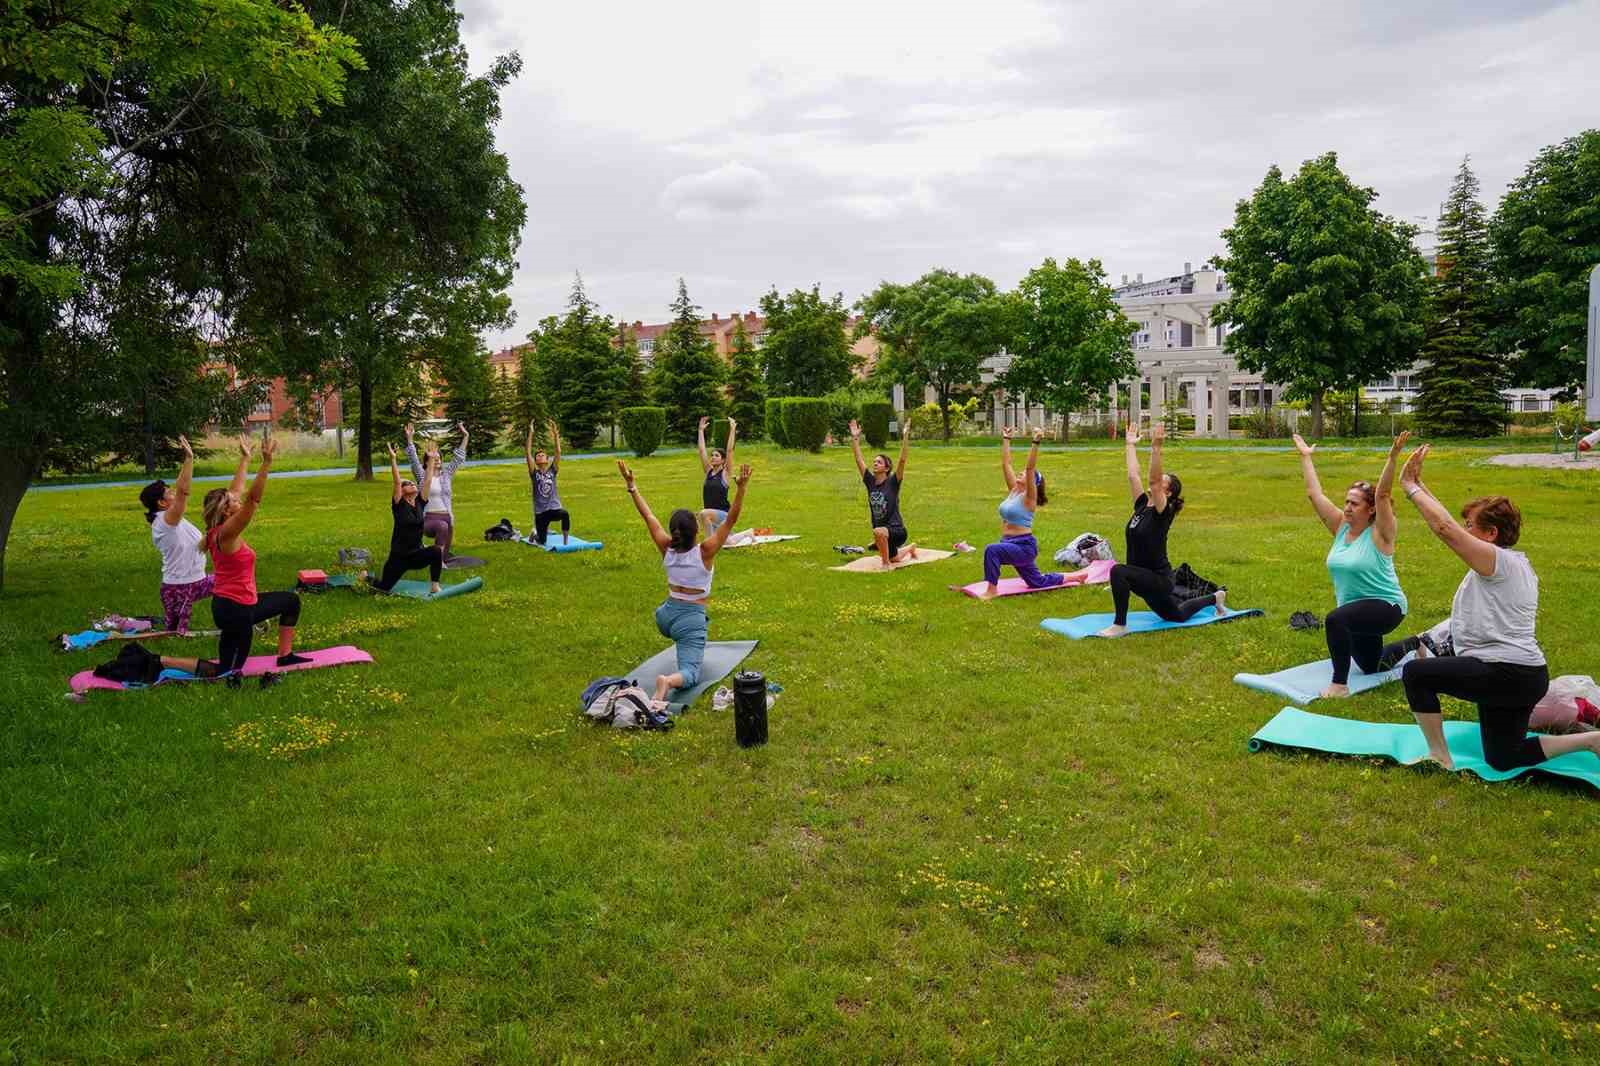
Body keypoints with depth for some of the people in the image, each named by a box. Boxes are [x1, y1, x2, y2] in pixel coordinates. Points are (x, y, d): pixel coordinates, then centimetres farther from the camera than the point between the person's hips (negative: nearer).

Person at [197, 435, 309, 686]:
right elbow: (252, 499, -31)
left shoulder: (222, 531, 2)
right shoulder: (226, 534, -21)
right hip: (233, 609, -10)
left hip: (239, 603, 10)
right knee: (225, 671, 5)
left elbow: (239, 494, 11)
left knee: (291, 601, 23)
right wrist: (266, 462, -34)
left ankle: (285, 655, 26)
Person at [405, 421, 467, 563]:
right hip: (428, 518, -4)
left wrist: (465, 436, 10)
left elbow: (458, 458, 13)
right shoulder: (422, 476, 6)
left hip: (447, 517, 4)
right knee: (442, 526, -36)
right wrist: (409, 439, -11)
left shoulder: (447, 474, 13)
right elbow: (413, 460, -2)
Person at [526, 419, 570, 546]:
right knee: (542, 541, 4)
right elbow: (528, 454, -9)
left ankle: (565, 542, -21)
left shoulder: (552, 471, 2)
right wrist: (530, 433, -14)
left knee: (565, 514, -36)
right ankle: (535, 534, 41)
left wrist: (556, 434, -13)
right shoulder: (534, 473, 0)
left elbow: (558, 452, -6)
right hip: (540, 511, 0)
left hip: (554, 508, 0)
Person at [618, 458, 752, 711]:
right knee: (689, 673, -12)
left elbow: (647, 515, 0)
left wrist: (631, 485, 4)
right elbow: (731, 519, -21)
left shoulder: (667, 549, -8)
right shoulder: (704, 552, -18)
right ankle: (669, 680, -43)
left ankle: (691, 652, 49)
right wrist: (740, 488, -28)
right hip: (691, 619, -5)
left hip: (665, 617, 6)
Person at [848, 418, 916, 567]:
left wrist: (905, 437, -29)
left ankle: (886, 563, -19)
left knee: (878, 532, -40)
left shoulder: (892, 482, -14)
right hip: (882, 531, 7)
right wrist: (855, 438, -5)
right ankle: (910, 548, 59)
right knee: (893, 558, 29)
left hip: (897, 530, -7)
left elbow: (902, 460, -24)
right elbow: (858, 460, -1)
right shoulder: (870, 482, -1)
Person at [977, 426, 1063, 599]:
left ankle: (992, 590, -23)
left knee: (992, 550, -34)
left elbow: (1030, 467, -26)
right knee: (1038, 582, 22)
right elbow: (1006, 463, 8)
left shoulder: (1028, 497, -13)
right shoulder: (1014, 490, 7)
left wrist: (1036, 443, -32)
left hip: (1024, 546, -9)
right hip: (1012, 545, 9)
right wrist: (1006, 440, 11)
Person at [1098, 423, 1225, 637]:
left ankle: (1120, 625, -24)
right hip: (1146, 578, 9)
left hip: (1158, 579, -9)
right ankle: (1215, 598, 49)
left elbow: (1153, 479, -29)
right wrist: (1131, 445, 12)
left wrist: (1156, 448, -36)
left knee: (1119, 571, -34)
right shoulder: (1142, 505, 4)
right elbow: (1133, 475, 5)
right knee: (1176, 616, 28)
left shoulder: (1163, 512, -15)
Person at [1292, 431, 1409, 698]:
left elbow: (1382, 495, -30)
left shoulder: (1379, 534, -15)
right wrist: (1305, 457, 0)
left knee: (1335, 620, -38)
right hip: (1356, 608, 8)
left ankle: (1340, 684, -28)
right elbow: (1314, 493, -1)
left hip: (1386, 606, -8)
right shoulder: (1341, 527, 0)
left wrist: (1392, 458, -40)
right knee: (1371, 667, 26)